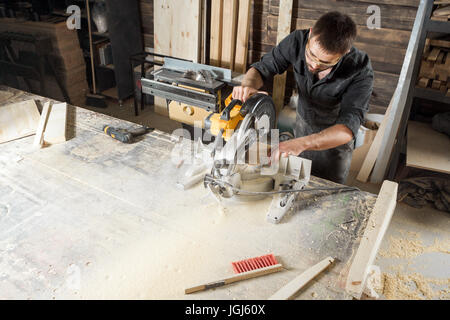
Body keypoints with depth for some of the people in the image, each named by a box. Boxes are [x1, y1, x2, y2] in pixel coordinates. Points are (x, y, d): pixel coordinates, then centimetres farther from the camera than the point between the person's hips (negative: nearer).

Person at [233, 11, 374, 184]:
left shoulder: (360, 70, -35)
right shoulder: (298, 41, -26)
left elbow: (348, 128, -42)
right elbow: (262, 67, -15)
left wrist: (302, 143, -59)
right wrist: (247, 85, -40)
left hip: (336, 139, -3)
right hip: (303, 124, 3)